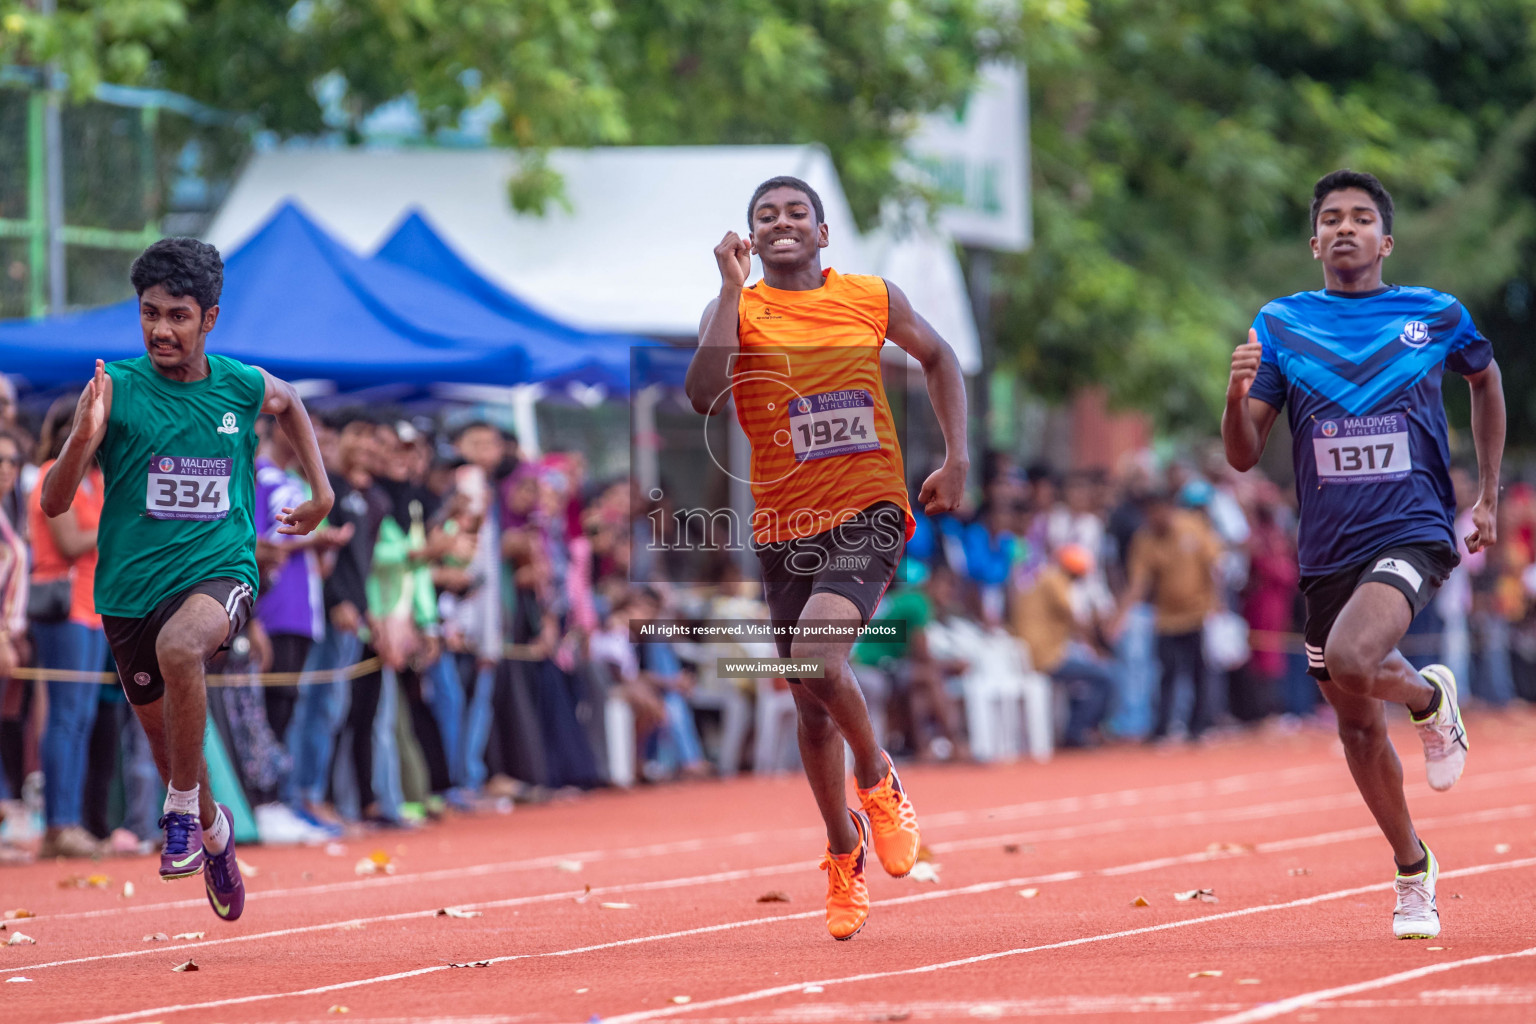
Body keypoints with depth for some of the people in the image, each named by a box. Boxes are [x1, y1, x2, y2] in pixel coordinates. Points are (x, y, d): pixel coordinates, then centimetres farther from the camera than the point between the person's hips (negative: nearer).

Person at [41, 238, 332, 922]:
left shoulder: (242, 385, -2)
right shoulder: (116, 389, -9)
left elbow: (288, 403, 25)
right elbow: (53, 503, -13)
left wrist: (321, 490, 19)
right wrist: (83, 439, -31)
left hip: (220, 570, -2)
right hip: (131, 587, 2)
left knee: (179, 647, -36)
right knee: (166, 738, 14)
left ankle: (182, 810, -19)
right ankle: (212, 829, 48)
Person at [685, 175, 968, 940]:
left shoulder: (873, 298, 3)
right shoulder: (737, 310, 0)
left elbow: (937, 358, 21)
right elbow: (703, 398, -18)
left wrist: (956, 459, 12)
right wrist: (732, 288, -17)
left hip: (869, 515, -2)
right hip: (785, 529, 2)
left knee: (817, 654, -26)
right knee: (812, 706, 10)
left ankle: (877, 779, 1)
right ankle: (844, 850, 32)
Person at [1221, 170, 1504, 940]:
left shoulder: (1437, 317, 1)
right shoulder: (1280, 325, 3)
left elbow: (1486, 379, 22)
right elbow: (1243, 456, 1)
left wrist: (1488, 496, 19)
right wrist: (1237, 394, -21)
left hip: (1412, 534, -3)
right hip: (1328, 551, 3)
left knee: (1351, 660, -31)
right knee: (1358, 730, 11)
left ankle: (1431, 697, 3)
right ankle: (1413, 871, 31)